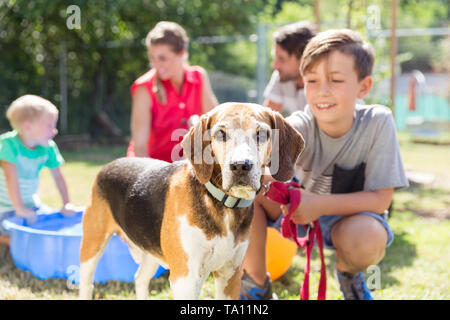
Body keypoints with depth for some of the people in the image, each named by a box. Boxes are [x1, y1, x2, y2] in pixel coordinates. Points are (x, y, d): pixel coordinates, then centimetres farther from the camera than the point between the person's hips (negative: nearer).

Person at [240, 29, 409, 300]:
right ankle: (257, 283, -3)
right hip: (300, 210, 2)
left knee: (369, 236, -38)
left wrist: (320, 204, -30)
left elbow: (380, 198, -20)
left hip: (350, 215, -2)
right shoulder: (301, 126, -21)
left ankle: (349, 272, 2)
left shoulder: (378, 122, -23)